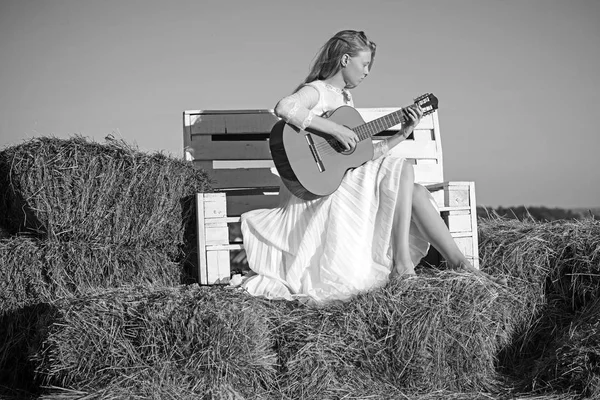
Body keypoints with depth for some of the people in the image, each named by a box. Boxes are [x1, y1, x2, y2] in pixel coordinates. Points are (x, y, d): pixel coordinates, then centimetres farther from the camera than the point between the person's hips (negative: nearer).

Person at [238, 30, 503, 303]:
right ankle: (400, 260, -19)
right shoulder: (317, 91, -9)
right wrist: (336, 130, -31)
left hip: (350, 180, 9)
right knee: (401, 170, -21)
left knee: (416, 193, -7)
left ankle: (457, 262, -6)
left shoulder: (346, 97, 20)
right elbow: (284, 108, -33)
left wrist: (403, 133, 11)